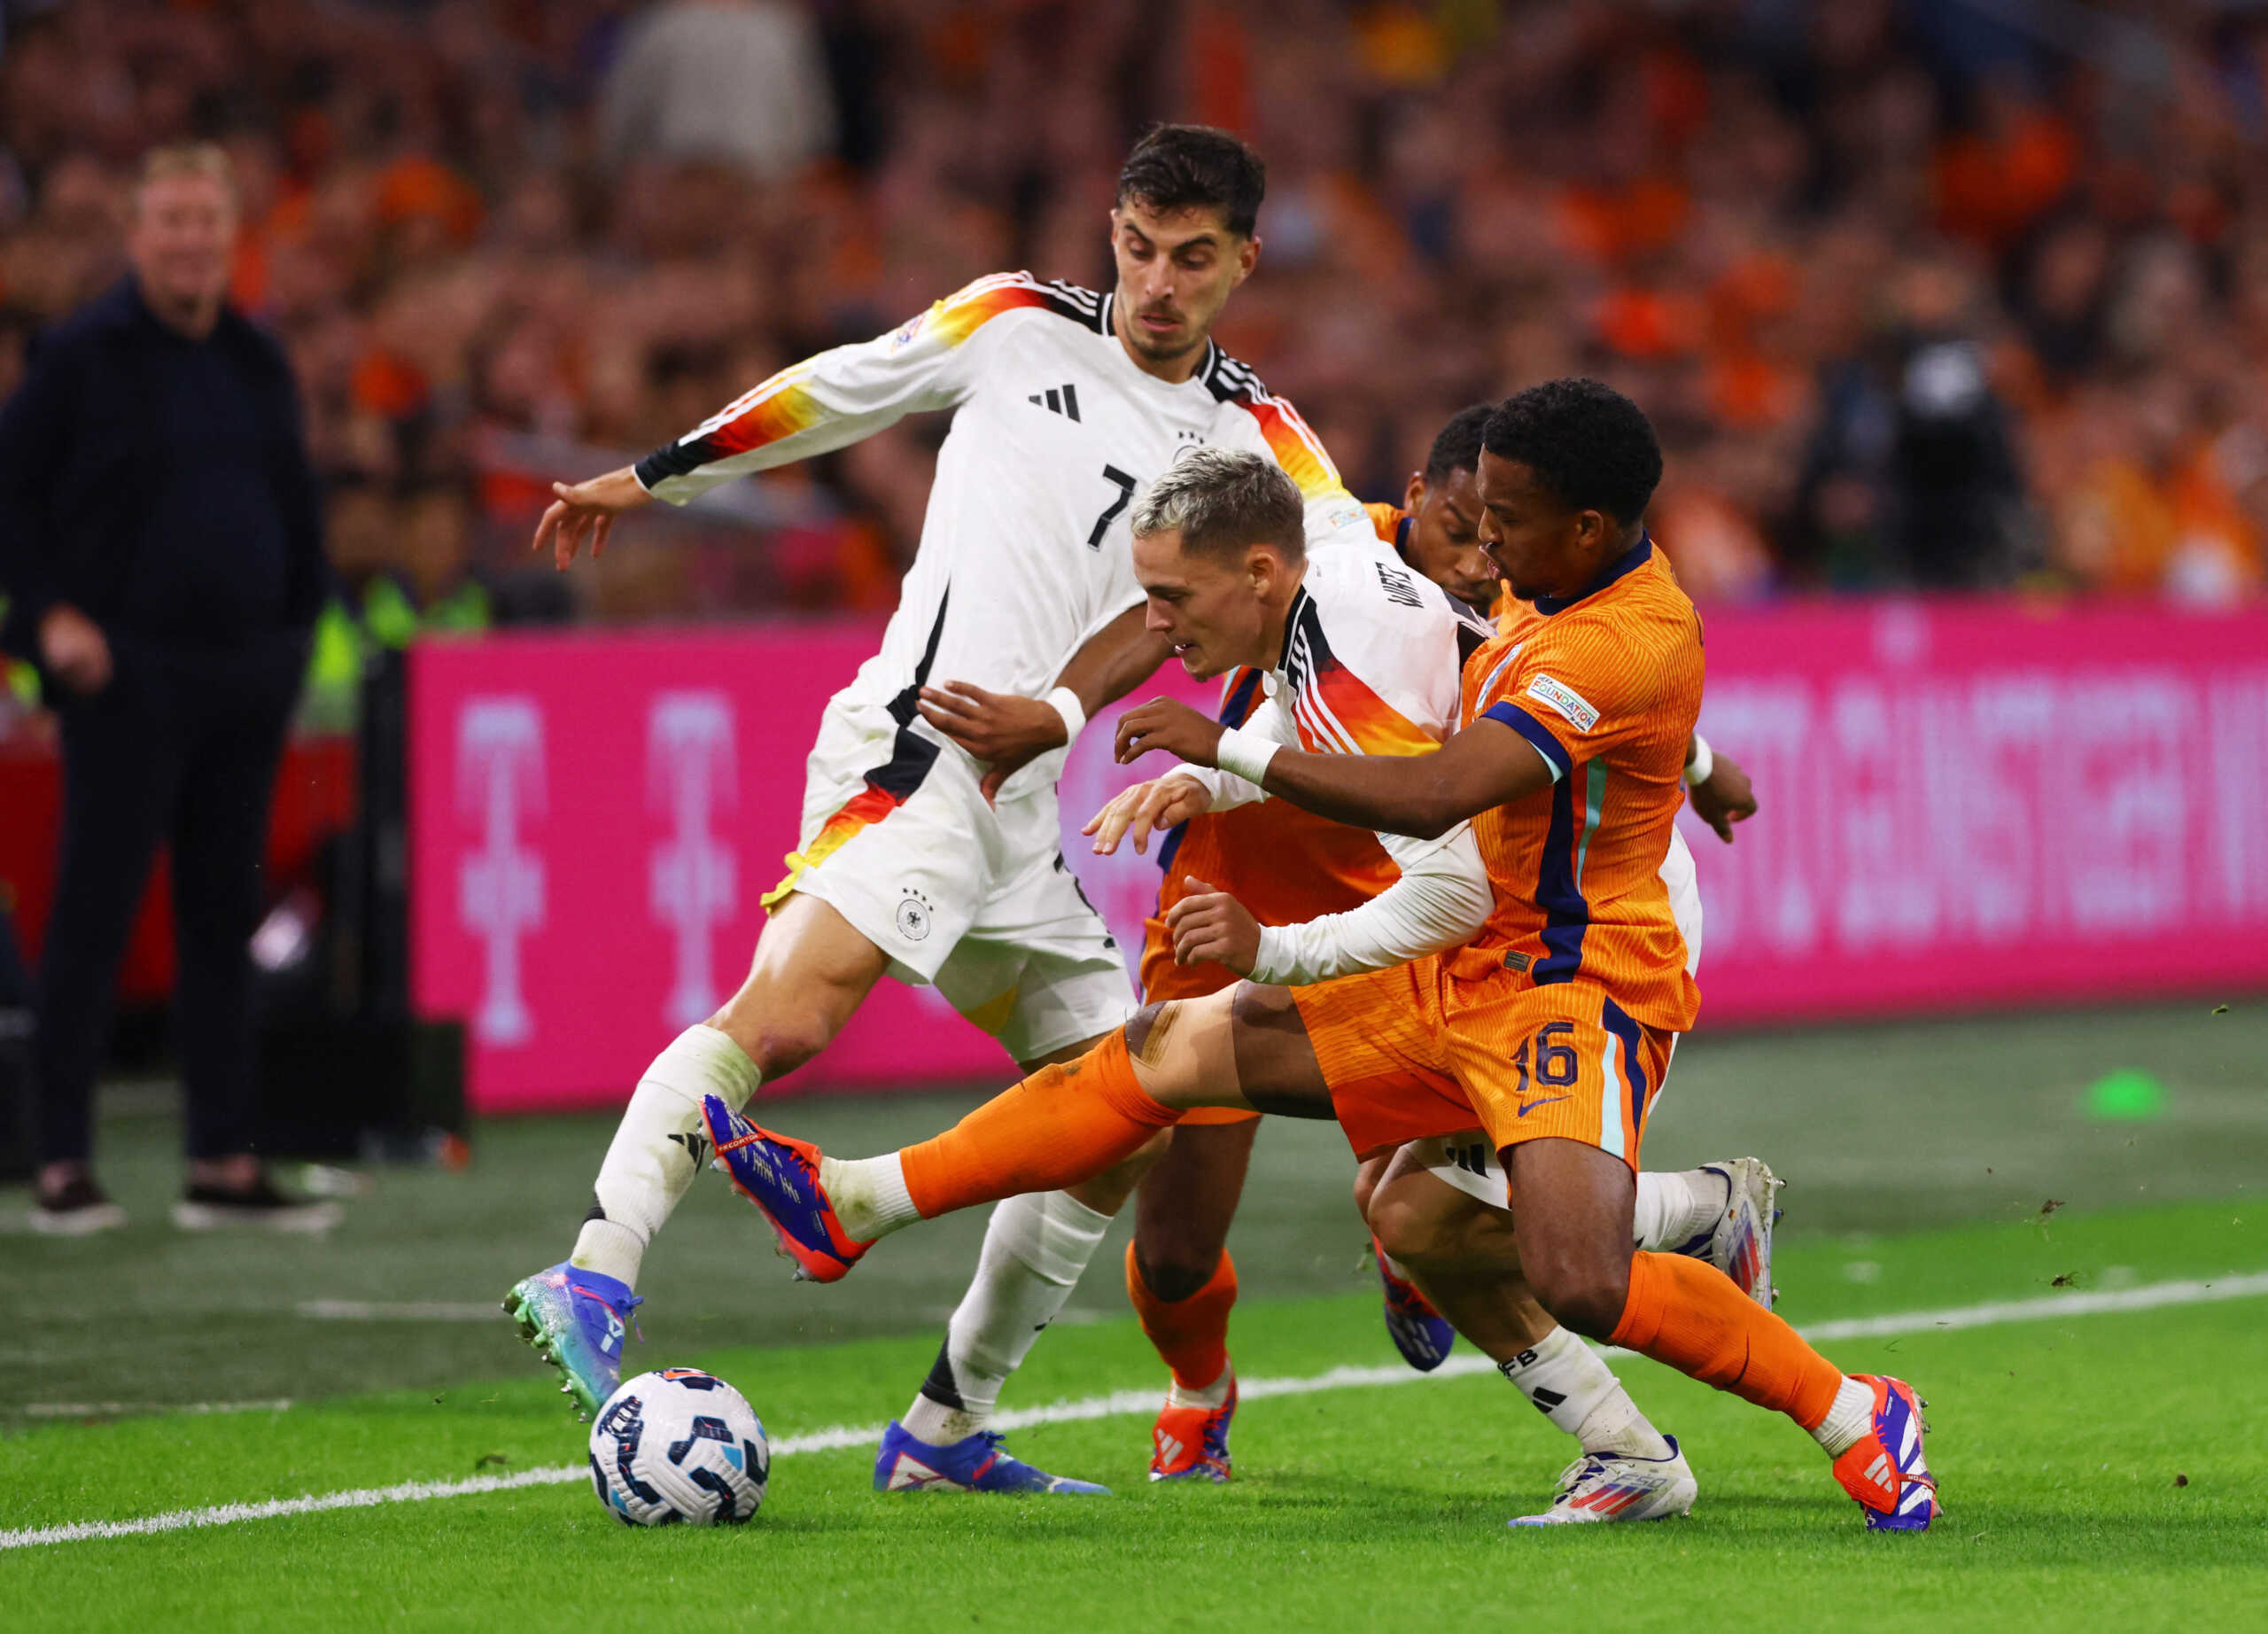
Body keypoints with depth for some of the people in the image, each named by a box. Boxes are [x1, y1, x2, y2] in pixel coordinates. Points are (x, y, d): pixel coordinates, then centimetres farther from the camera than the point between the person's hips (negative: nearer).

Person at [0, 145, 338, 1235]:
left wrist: (296, 626, 11)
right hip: (128, 673, -6)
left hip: (245, 674, 6)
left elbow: (296, 503, 21)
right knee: (95, 912, -5)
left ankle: (224, 1165, 11)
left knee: (224, 917, 7)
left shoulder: (256, 363, 12)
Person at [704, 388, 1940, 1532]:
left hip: (1577, 989, -9)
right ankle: (852, 1206, 8)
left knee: (1583, 1287, -30)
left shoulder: (1628, 642, -23)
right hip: (1462, 975, 9)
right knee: (1173, 1048, 4)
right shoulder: (1563, 597, 7)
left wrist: (1232, 747, -22)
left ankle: (1859, 1419, -9)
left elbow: (1433, 797, -31)